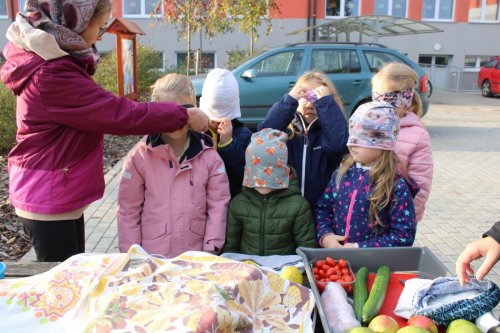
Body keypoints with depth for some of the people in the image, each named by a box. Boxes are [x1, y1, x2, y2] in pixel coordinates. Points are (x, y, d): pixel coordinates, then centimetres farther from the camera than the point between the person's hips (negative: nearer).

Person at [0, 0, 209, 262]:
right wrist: (183, 116, -16)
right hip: (49, 201, -10)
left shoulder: (52, 61, 8)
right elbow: (118, 113, -24)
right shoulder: (51, 75, -26)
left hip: (56, 195, 10)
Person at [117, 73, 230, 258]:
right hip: (151, 258, 0)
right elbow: (128, 210, -2)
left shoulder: (209, 156, -3)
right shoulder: (140, 156, -6)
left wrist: (211, 250, -6)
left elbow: (218, 205, -2)